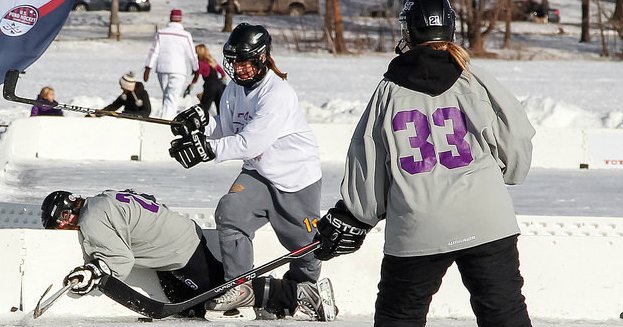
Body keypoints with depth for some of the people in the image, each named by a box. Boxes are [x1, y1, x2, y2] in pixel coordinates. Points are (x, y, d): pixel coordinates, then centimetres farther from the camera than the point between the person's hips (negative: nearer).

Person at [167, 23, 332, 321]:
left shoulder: (278, 94, -26)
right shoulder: (234, 89, 0)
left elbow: (251, 141, -32)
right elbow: (227, 132, 4)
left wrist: (208, 149, -38)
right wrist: (203, 123, -17)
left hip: (296, 176, -6)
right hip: (257, 173, 6)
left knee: (304, 241, 8)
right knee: (230, 211, -21)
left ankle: (304, 285, 39)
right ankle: (239, 286, -14)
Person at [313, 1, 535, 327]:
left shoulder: (388, 92, 1)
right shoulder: (477, 82, 0)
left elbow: (367, 163, 5)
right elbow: (517, 143, 6)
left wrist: (350, 218, 18)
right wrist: (502, 173, 29)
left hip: (416, 232, 0)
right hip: (485, 224, 0)